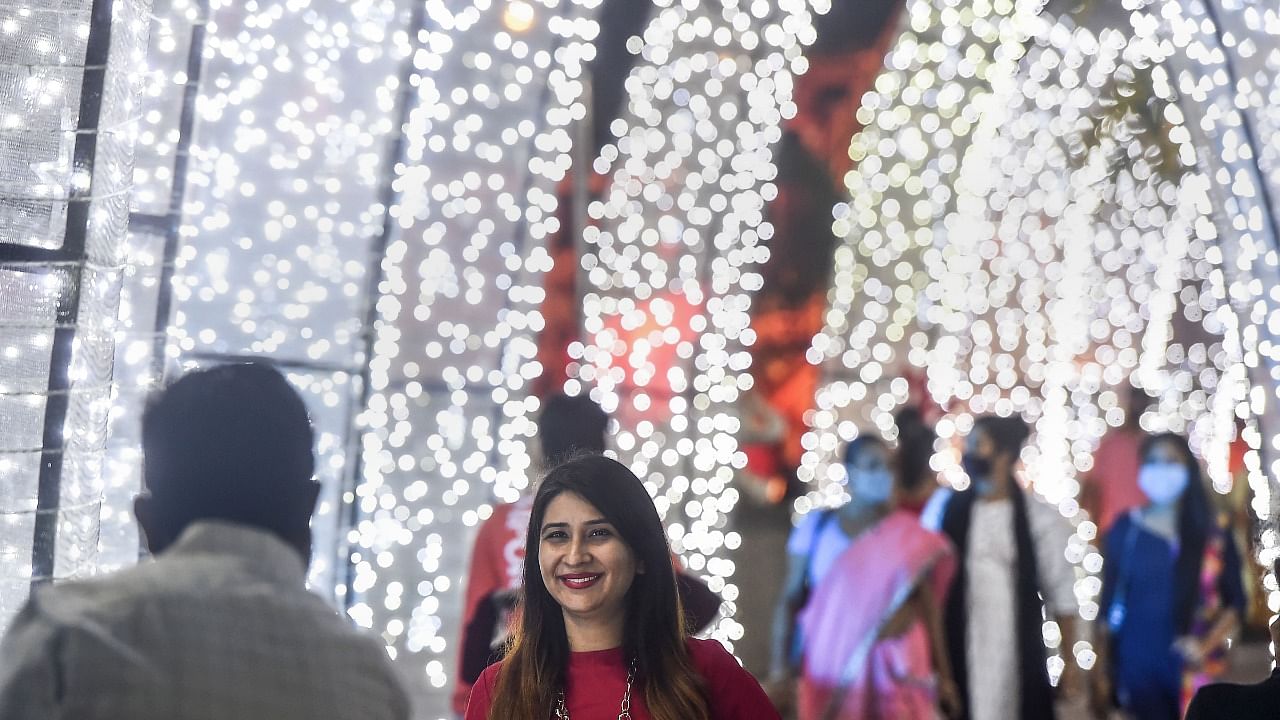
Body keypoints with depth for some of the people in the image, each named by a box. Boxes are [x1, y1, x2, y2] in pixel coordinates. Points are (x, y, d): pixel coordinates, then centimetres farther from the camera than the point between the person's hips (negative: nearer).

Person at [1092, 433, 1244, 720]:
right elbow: (1109, 603, 7)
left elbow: (1236, 602, 6)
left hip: (1192, 669, 0)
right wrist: (1102, 671, 6)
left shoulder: (1214, 534, 3)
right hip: (1136, 666, 0)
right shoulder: (1125, 529, 4)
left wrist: (1208, 645, -10)